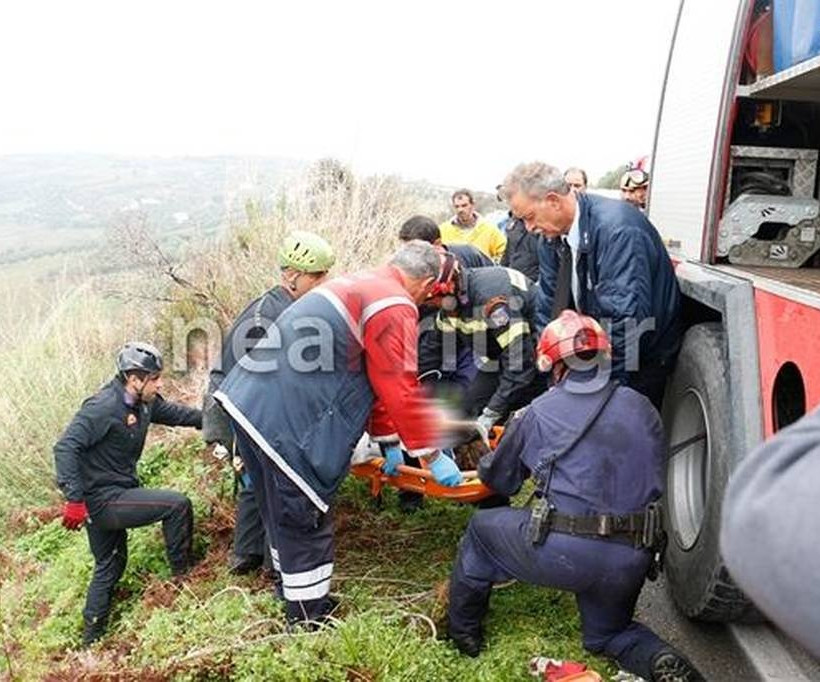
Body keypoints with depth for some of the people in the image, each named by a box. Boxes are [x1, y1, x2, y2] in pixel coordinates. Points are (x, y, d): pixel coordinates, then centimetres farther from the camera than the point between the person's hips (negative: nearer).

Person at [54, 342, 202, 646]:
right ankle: (183, 576, 6)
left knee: (109, 565, 22)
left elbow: (175, 413, 18)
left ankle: (92, 639, 36)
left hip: (113, 497, 10)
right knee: (177, 505, -12)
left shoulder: (144, 402, 2)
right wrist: (74, 500, -31)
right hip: (102, 499, -10)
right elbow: (66, 448, -27)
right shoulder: (103, 407, -24)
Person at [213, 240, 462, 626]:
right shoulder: (395, 307, -10)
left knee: (281, 507, 24)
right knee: (304, 519, 4)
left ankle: (294, 591, 43)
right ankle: (308, 617, 18)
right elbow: (401, 389, -11)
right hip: (287, 420, -10)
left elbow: (372, 378, 25)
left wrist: (387, 441, 30)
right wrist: (432, 456, 0)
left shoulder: (360, 285, 21)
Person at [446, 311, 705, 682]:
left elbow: (498, 479, 14)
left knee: (482, 528, 25)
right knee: (606, 634, 32)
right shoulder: (642, 408, 8)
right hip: (632, 560, 4)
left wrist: (487, 462, 38)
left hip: (561, 552, -3)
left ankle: (462, 632, 33)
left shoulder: (539, 413, 1)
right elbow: (654, 474, 18)